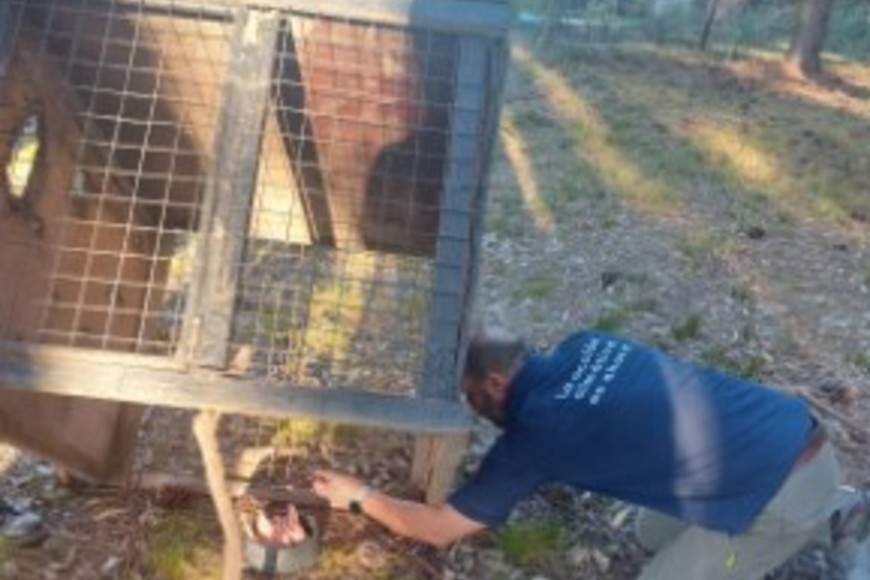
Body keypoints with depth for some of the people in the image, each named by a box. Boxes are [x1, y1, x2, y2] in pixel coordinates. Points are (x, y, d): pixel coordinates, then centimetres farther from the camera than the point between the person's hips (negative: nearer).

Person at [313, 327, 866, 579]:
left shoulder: (533, 433, -15)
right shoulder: (582, 345, 4)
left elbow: (441, 529, -2)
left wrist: (360, 495, 12)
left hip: (780, 494, -8)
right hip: (799, 432, 8)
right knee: (654, 533, 23)